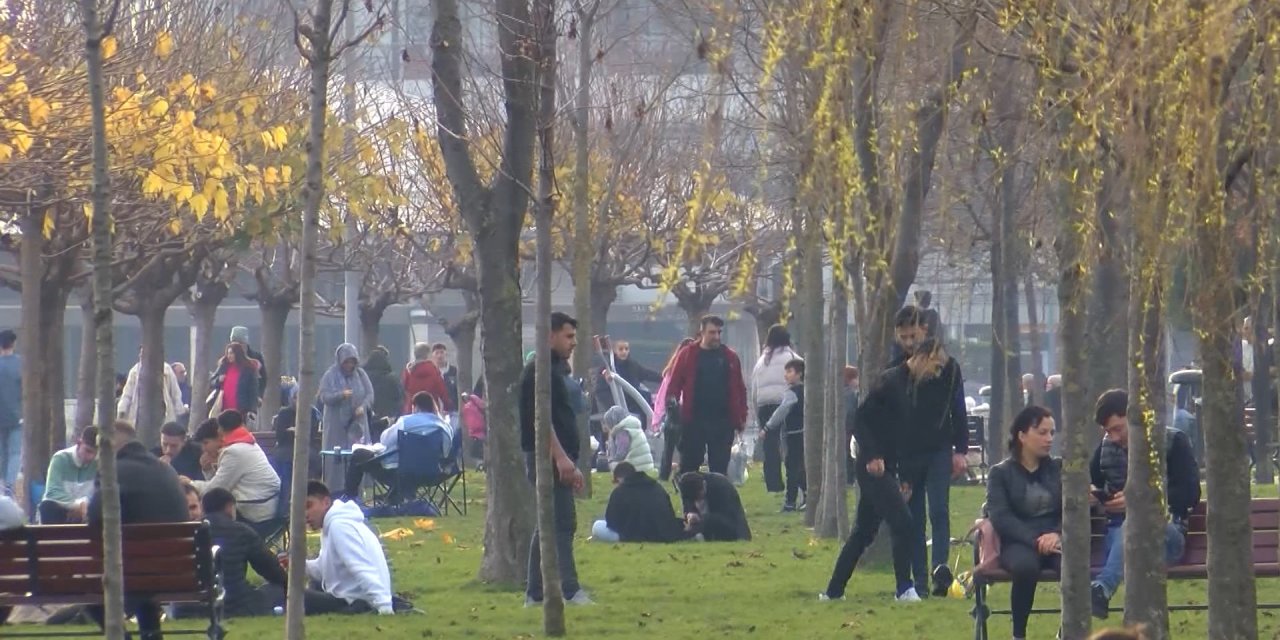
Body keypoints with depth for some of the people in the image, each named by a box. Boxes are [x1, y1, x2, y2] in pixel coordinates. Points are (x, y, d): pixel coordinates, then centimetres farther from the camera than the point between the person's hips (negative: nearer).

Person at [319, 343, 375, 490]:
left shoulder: (360, 374, 7)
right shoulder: (330, 375, 0)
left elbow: (370, 394, 5)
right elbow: (324, 396, -9)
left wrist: (363, 406, -16)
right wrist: (340, 395, -27)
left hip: (357, 424, 2)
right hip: (336, 426, -2)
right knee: (335, 460, -5)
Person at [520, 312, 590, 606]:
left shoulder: (554, 369, 20)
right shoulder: (538, 371, -11)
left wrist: (571, 462, 23)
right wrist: (561, 457, -25)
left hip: (558, 458, 10)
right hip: (546, 458, -10)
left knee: (549, 526, 10)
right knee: (561, 523, -14)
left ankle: (535, 593, 12)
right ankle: (569, 590, -19)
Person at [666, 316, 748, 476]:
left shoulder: (730, 357, 7)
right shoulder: (688, 356, 1)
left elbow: (739, 389, 7)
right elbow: (674, 385, -1)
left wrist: (741, 417, 2)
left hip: (723, 421, 2)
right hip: (694, 420, -2)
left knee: (720, 468, 4)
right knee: (689, 467, 4)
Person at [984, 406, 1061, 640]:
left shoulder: (1059, 469, 17)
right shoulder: (1000, 473, 9)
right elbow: (1000, 517, -6)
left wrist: (1057, 534, -17)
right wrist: (1035, 540, -20)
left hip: (1056, 539, 2)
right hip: (1018, 543, -2)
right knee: (1025, 566, -39)